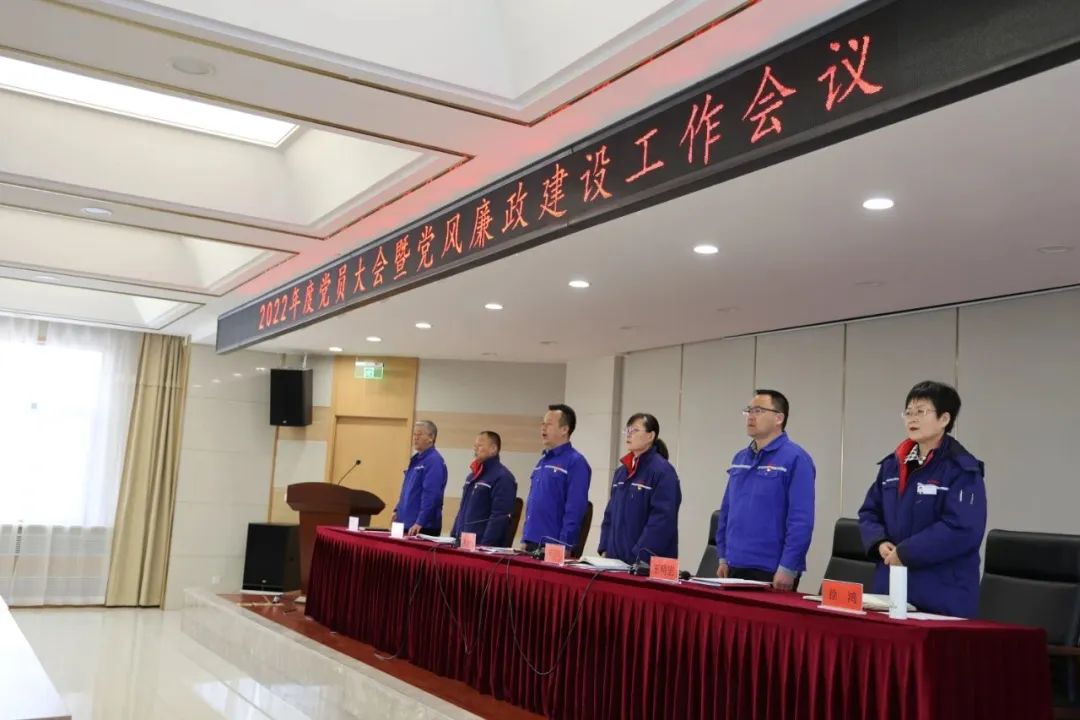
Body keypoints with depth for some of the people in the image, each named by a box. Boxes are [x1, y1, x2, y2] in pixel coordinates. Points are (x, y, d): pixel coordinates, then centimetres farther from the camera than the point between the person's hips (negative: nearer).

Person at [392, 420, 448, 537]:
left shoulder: (434, 461, -15)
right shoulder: (416, 459, 15)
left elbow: (431, 495, -23)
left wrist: (420, 522, -27)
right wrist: (398, 510, 16)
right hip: (407, 523, 9)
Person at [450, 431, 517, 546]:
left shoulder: (503, 477, -12)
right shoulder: (473, 475, 17)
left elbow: (499, 517, -19)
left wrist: (485, 545, -22)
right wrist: (454, 536, 17)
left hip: (483, 546, -8)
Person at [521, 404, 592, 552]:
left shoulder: (575, 462, -11)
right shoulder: (543, 461, 15)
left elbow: (574, 511, -16)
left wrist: (563, 546, -19)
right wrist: (525, 538, 14)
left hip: (554, 547, -8)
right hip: (532, 542, 8)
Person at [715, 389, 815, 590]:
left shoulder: (795, 459, -11)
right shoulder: (740, 458, 12)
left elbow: (801, 520, -16)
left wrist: (787, 568, -19)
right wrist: (723, 557, 12)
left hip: (773, 571, -7)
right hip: (735, 567, 7)